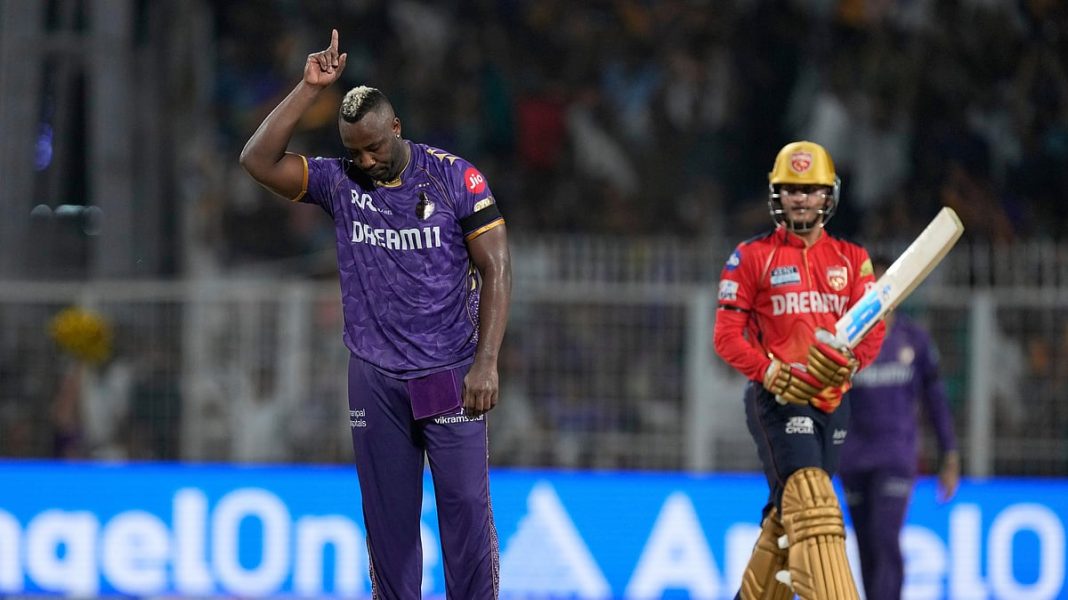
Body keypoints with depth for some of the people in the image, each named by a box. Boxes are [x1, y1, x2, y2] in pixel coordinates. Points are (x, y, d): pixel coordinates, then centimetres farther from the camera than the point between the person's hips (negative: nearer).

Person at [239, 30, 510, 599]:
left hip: (449, 374, -3)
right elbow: (258, 160, -10)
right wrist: (310, 88, -14)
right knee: (387, 514, 5)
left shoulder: (455, 177, -5)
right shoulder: (339, 181, 2)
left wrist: (486, 362, -13)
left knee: (466, 506, -6)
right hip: (375, 378, 3)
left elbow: (495, 268, -5)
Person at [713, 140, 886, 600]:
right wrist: (773, 374, -18)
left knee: (787, 516, 12)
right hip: (776, 399, -5)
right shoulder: (752, 257, 1)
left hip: (831, 400, 5)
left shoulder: (852, 259, 12)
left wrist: (848, 361, -19)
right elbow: (727, 336, -3)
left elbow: (872, 330, 3)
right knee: (811, 504, -19)